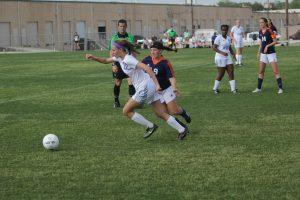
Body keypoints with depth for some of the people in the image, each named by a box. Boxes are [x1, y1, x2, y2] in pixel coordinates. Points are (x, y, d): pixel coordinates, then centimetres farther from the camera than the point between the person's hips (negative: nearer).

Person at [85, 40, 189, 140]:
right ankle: (182, 130, 9)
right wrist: (93, 57, 8)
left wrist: (157, 84, -32)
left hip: (145, 88, -9)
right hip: (144, 88, 9)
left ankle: (150, 126, 5)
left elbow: (147, 69, -27)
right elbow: (105, 61, 25)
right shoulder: (120, 58, 9)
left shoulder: (128, 59, -19)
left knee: (126, 111, 0)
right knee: (161, 114, 10)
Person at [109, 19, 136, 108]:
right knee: (118, 83, 8)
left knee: (131, 81, -9)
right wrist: (113, 64, -9)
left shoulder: (130, 37, 6)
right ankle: (116, 101, 23)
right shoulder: (114, 38, 1)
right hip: (118, 63, -1)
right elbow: (111, 52, -1)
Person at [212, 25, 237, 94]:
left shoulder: (228, 38, 10)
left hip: (227, 57, 7)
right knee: (221, 73, -1)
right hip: (220, 58, -7)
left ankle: (233, 89, 2)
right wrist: (222, 52, -26)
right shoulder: (218, 38, -10)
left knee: (231, 72, -1)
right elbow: (214, 48, -14)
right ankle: (215, 88, 15)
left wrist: (233, 53, 3)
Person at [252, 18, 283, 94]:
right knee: (261, 71, 8)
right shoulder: (260, 31, 8)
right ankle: (259, 88, 17)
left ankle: (280, 88, -6)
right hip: (263, 53, 7)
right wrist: (259, 52, 16)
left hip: (271, 53, -7)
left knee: (276, 71, -9)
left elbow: (275, 41, -15)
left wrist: (267, 46, -24)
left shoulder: (269, 31, -13)